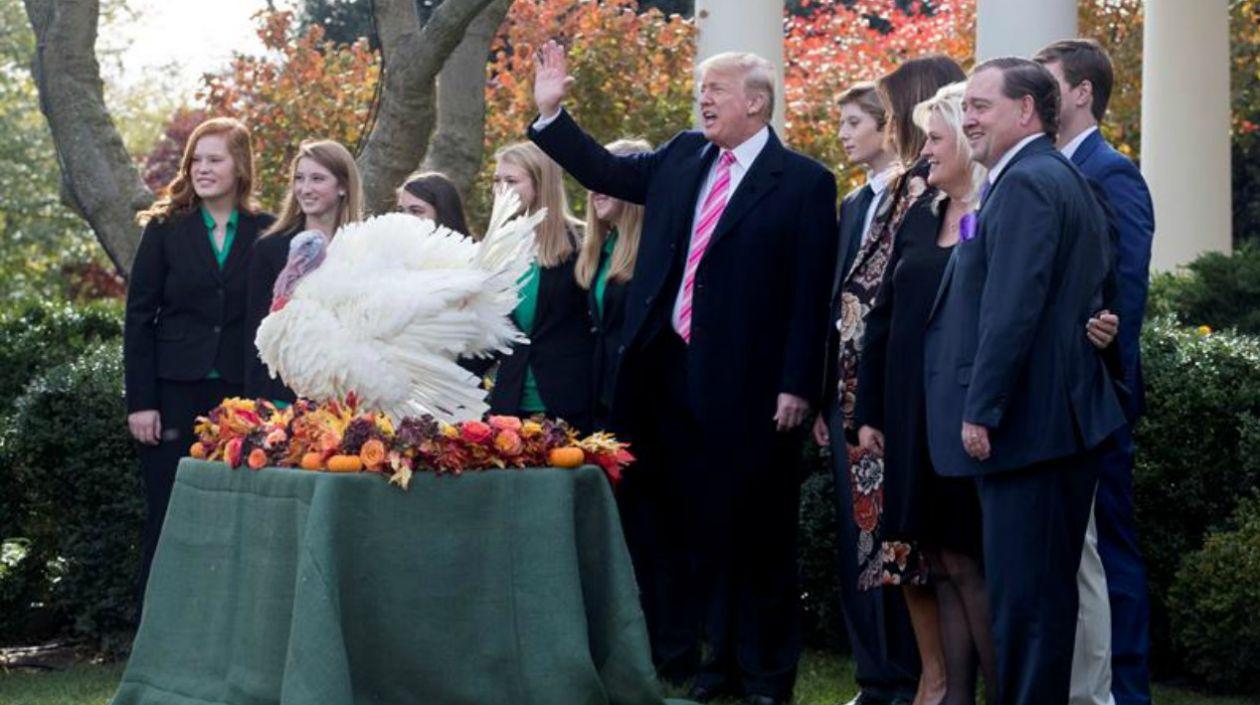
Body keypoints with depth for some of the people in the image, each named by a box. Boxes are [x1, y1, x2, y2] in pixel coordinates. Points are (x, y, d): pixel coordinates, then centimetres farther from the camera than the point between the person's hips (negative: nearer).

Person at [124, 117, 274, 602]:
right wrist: (140, 402, -4)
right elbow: (139, 318, 3)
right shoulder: (165, 229, 4)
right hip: (176, 393, 0)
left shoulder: (266, 234, 5)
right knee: (168, 520, 1)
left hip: (241, 395, 0)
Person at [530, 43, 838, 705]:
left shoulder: (803, 183, -6)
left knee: (755, 534, 2)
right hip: (672, 374, 6)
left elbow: (810, 295, -9)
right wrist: (551, 114, 9)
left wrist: (797, 387, -13)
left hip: (746, 386, -6)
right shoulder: (682, 158, 11)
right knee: (692, 527, 11)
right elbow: (606, 171, 21)